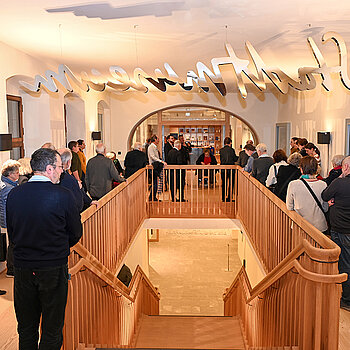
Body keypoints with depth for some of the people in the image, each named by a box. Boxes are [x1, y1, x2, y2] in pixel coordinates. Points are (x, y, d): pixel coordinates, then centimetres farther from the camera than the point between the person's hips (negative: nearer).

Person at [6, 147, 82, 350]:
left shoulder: (14, 195, -4)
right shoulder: (63, 196, -16)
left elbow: (11, 232, 6)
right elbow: (76, 234, -5)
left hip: (22, 269, 4)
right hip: (54, 269, -4)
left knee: (26, 328, 19)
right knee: (52, 329, 12)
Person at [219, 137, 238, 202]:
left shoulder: (221, 150, -1)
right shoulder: (231, 150, -10)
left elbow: (221, 160, 6)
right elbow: (235, 159, -4)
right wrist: (238, 157, 15)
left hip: (223, 169, 3)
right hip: (231, 168, -3)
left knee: (224, 183, 14)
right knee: (231, 183, 7)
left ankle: (223, 198, 18)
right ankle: (229, 198, 7)